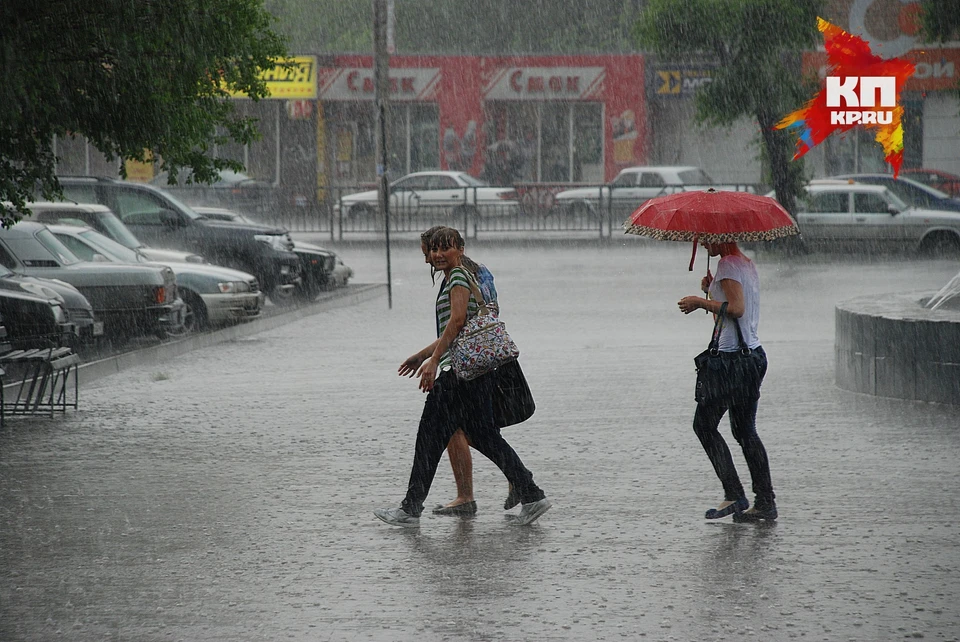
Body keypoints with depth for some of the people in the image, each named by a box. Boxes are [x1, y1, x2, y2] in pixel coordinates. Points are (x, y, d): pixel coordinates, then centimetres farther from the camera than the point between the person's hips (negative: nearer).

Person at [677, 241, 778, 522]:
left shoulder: (728, 265, -12)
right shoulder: (748, 264, 17)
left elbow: (736, 309, -22)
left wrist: (700, 302, -13)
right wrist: (713, 290, 10)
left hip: (732, 356, -10)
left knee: (704, 424, -2)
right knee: (745, 430, 12)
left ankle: (734, 494, -9)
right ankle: (765, 502, 9)